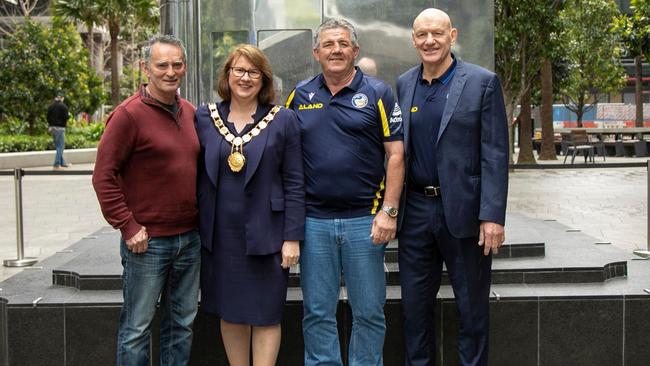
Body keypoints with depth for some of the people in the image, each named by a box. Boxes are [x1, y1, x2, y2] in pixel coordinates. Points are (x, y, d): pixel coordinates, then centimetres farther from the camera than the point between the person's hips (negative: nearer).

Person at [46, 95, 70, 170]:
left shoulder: (51, 106, 9)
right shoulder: (63, 106, -10)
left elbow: (48, 117, 12)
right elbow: (66, 117, -14)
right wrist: (68, 114, 7)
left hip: (52, 127, 7)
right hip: (60, 127, -7)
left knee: (58, 145, 15)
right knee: (60, 146, -4)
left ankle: (62, 163, 23)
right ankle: (56, 165, -9)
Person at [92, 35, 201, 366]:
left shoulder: (190, 112, 10)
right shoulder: (129, 114, -11)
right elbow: (104, 176, -12)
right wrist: (128, 227, -15)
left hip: (190, 237, 6)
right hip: (147, 241, -6)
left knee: (181, 323, 15)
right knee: (137, 327, 3)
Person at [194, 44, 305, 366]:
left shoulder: (283, 120, -2)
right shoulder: (204, 117, 4)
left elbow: (294, 182, -3)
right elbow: (195, 175, 7)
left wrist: (292, 237, -8)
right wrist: (194, 230, 4)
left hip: (266, 235, -2)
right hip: (219, 235, 2)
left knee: (265, 315, 5)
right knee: (230, 313, 13)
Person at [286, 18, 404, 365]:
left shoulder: (378, 93, 1)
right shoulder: (299, 96, 9)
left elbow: (395, 154, -2)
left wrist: (389, 211, -9)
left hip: (364, 219, -2)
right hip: (313, 220, 2)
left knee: (369, 311, 6)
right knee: (317, 312, 9)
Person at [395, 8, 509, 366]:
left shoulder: (483, 82, -5)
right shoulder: (403, 84, 8)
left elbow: (495, 155, -9)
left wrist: (492, 216, -15)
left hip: (463, 211, -4)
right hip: (414, 211, 4)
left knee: (472, 308, 8)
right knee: (414, 305, 12)